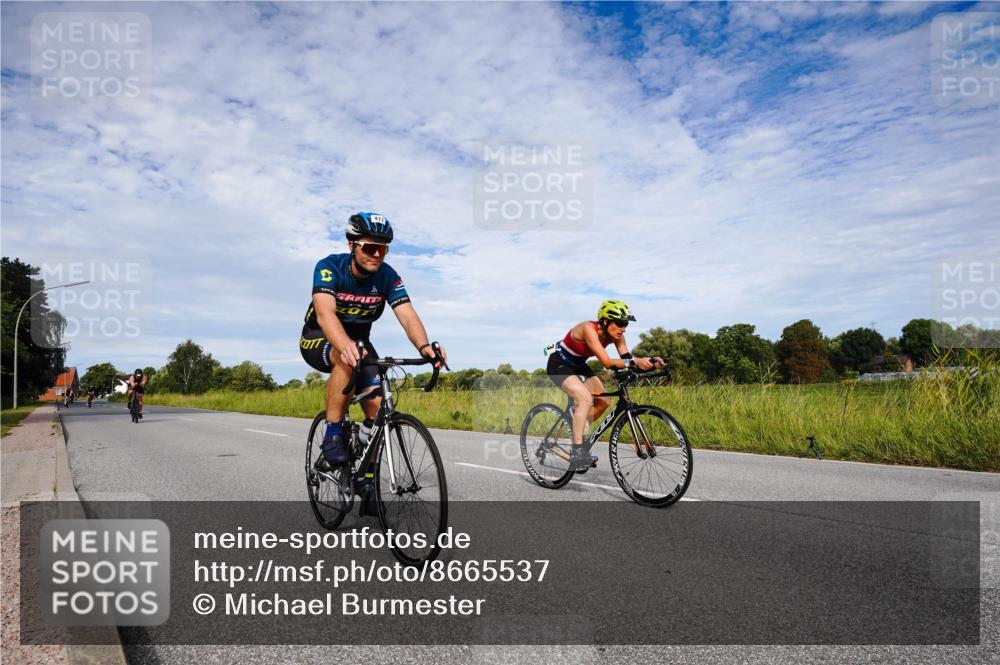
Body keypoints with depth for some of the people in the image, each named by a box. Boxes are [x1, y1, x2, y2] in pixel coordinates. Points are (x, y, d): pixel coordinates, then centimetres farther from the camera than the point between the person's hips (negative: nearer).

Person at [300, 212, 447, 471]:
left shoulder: (388, 276, -17)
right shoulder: (330, 267, -26)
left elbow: (408, 315, -29)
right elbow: (325, 313, -42)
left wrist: (423, 346, -51)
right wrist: (346, 347, -62)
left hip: (358, 340, 4)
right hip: (318, 339, -3)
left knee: (378, 406, -14)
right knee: (346, 359, -39)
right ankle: (332, 436, -25)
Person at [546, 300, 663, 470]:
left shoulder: (615, 334, -12)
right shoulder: (588, 328, -33)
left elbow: (626, 357, -19)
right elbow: (607, 362, -41)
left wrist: (650, 361, -36)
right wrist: (635, 362, -51)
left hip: (578, 365, 8)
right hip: (559, 364, -8)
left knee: (603, 402, 1)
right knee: (586, 399, -27)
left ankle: (576, 431, 20)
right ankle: (577, 451, -22)